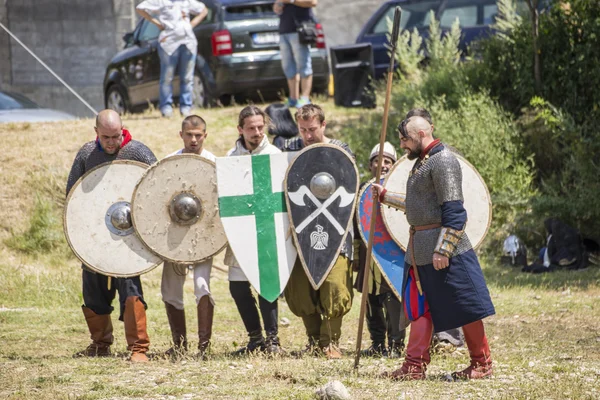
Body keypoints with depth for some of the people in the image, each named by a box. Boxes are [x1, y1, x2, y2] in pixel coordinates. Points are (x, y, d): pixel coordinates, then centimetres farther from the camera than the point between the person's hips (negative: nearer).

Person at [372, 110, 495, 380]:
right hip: (420, 250, 10)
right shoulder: (423, 161, 16)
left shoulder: (443, 161, -14)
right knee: (420, 307, 9)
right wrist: (385, 196, 28)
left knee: (465, 307, -2)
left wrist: (442, 250, -23)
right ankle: (415, 365, 11)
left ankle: (482, 364, 5)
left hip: (443, 247, -10)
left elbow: (454, 211, -19)